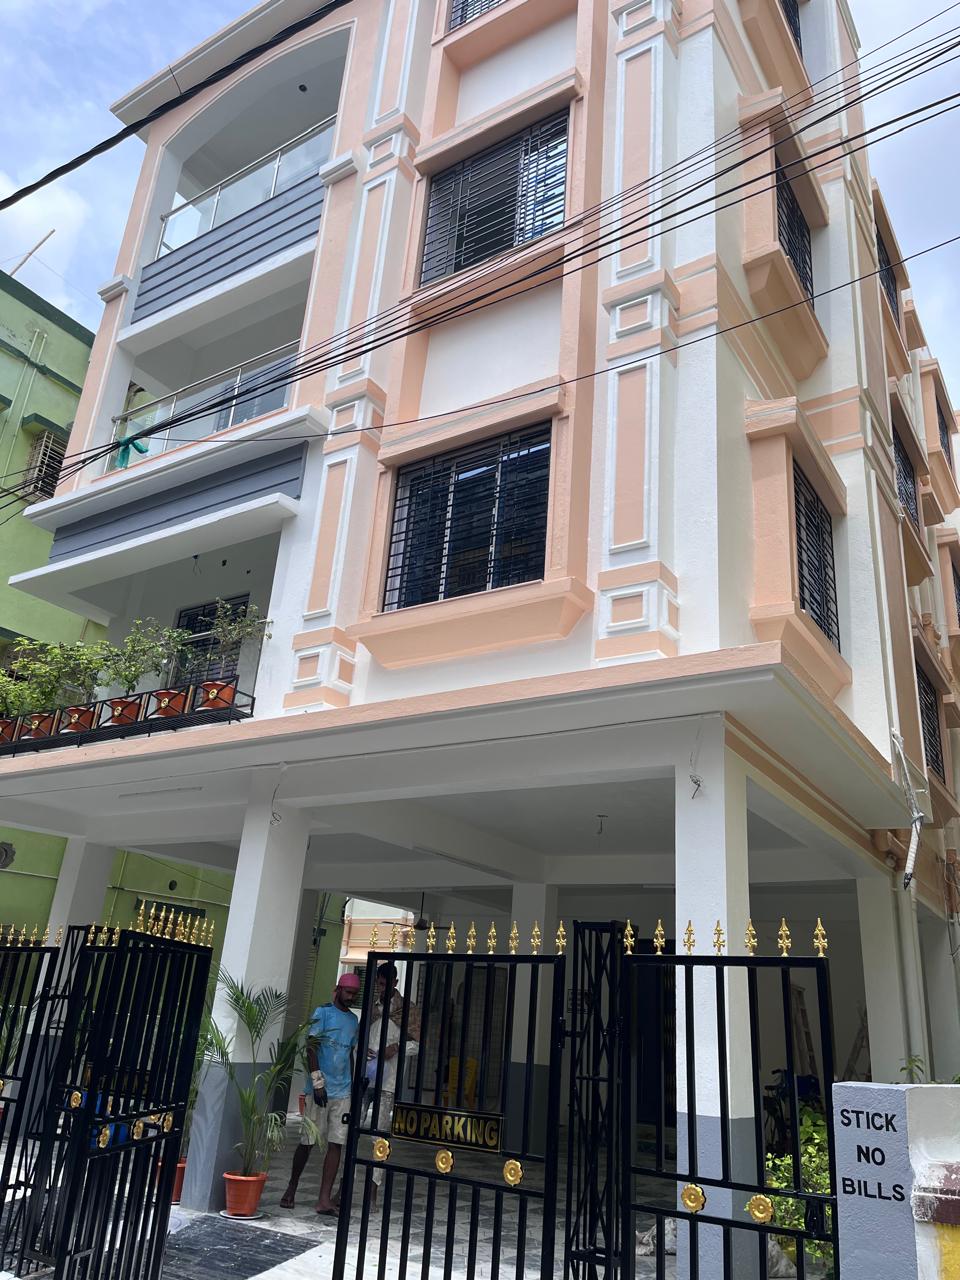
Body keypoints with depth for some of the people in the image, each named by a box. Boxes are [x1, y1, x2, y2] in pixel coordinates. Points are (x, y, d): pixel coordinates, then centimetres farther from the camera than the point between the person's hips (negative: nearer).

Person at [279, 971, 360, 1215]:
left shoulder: (353, 1020, 14)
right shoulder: (323, 1012, -4)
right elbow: (311, 1047, -10)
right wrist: (317, 1081, -17)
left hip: (342, 1093, 5)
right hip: (319, 1089, -5)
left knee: (336, 1144, -1)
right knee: (307, 1142, 3)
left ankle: (324, 1199, 2)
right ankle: (291, 1188, 23)